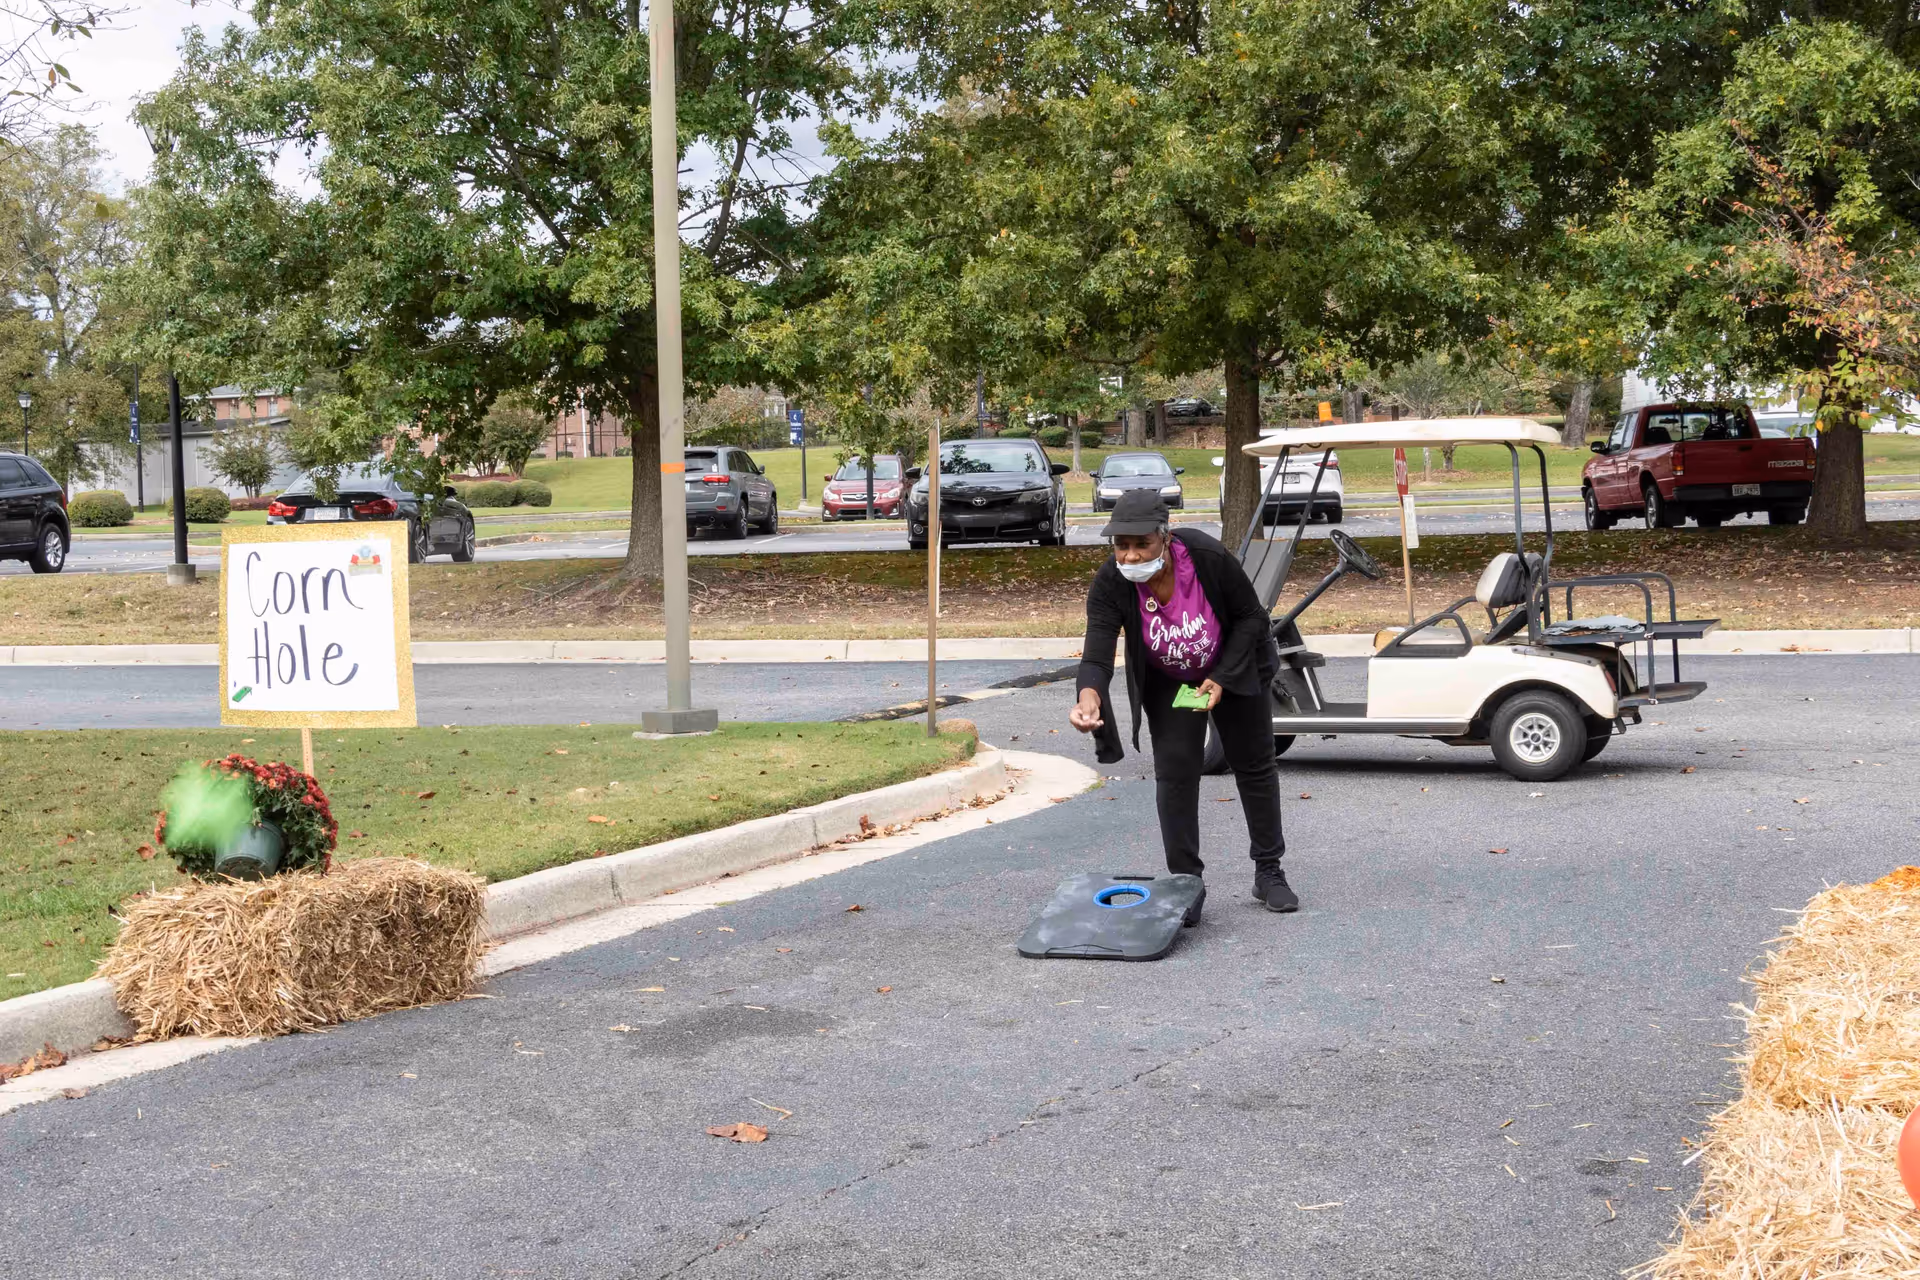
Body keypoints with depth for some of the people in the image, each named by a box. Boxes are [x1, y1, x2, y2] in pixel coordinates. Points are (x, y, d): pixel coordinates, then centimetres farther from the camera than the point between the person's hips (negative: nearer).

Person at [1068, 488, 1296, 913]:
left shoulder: (1210, 557, -33)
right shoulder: (1109, 584, -30)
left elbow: (1251, 616, -19)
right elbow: (1097, 654, -38)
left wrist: (1222, 678, -25)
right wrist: (1089, 696, -59)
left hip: (1234, 667, 0)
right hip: (1166, 683, 1)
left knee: (1254, 765, 8)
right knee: (1174, 774, -6)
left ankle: (1269, 873, 22)